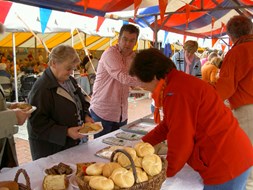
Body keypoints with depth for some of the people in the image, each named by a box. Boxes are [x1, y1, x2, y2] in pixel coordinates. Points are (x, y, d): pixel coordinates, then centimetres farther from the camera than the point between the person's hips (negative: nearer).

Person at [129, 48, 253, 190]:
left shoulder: (177, 92, -24)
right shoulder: (178, 82, 9)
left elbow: (181, 143, -21)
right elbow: (167, 125, 16)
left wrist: (164, 174, -6)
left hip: (226, 164, -10)